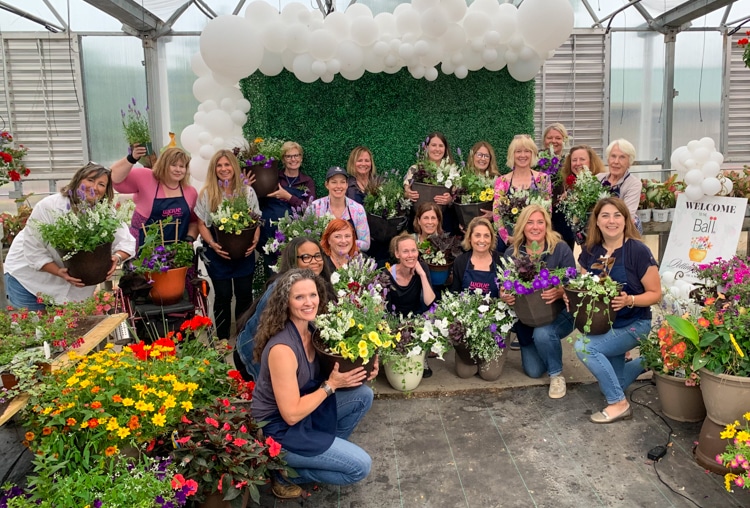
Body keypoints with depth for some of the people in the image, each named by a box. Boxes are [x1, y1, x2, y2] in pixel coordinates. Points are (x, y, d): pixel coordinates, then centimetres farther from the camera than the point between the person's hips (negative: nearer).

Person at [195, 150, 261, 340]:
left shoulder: (247, 191, 2)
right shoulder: (206, 193, -3)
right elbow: (202, 224, -2)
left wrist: (255, 240, -13)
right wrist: (212, 244, -18)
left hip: (244, 252, 2)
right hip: (218, 253, -2)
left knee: (245, 294, 9)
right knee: (223, 296, 6)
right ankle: (222, 338, 22)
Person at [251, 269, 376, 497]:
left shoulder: (312, 330, -4)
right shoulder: (282, 348, -30)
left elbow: (321, 375, 10)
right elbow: (291, 414, -26)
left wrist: (363, 370, -7)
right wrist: (331, 385, -19)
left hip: (303, 410, 8)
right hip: (279, 430, -8)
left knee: (363, 395, -2)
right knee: (360, 466, -8)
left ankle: (329, 447, 14)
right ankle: (286, 472, 5)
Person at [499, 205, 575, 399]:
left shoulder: (561, 249, -15)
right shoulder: (512, 252, -7)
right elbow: (504, 286, -4)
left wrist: (560, 292, -39)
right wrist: (504, 295, -28)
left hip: (558, 312, -3)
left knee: (543, 334, -36)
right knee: (533, 371, 0)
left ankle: (557, 375, -6)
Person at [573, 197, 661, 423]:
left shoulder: (638, 251, -19)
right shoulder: (590, 250, -5)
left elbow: (655, 293, -14)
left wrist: (629, 300, -33)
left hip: (633, 324, -6)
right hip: (604, 323, 6)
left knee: (584, 346, -28)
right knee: (612, 382, 15)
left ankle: (619, 403, -10)